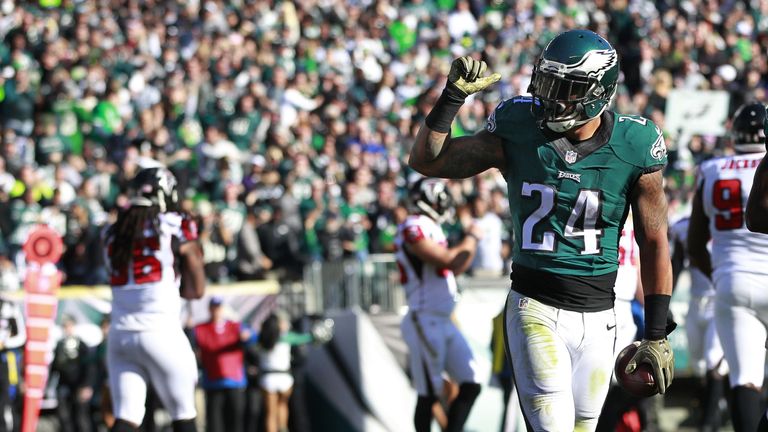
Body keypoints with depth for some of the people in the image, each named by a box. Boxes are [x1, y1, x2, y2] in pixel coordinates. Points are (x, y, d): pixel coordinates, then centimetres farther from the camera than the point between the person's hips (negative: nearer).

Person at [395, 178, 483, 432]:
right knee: (428, 395, -4)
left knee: (471, 384, 6)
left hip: (443, 322, 10)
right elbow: (447, 261, -21)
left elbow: (455, 270, 24)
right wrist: (471, 238, -6)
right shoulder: (414, 228, -13)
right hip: (424, 322, -10)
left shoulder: (430, 228, 17)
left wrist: (472, 243, 14)